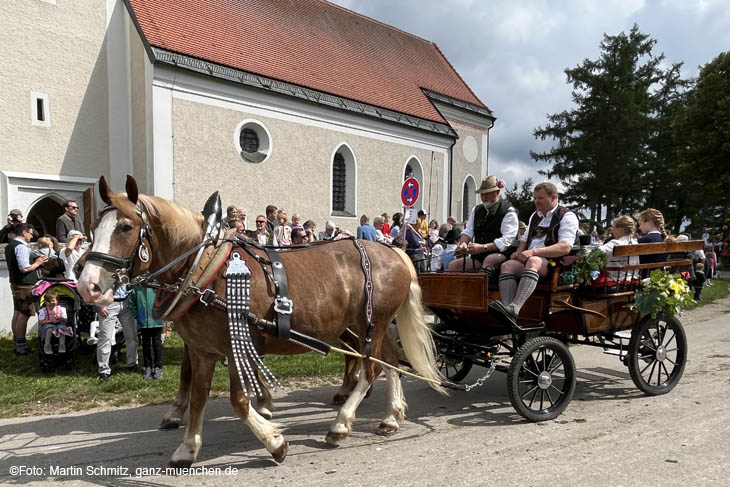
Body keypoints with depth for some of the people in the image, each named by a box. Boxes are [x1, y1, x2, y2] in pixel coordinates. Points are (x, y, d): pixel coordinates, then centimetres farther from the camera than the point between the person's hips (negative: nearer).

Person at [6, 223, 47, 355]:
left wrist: (36, 262, 14)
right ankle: (21, 346, -1)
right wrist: (38, 263, -10)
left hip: (15, 284, 10)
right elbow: (25, 268, -25)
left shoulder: (10, 246, 14)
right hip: (25, 285, -10)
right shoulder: (21, 247, -18)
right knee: (24, 315, -5)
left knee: (17, 313, 14)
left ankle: (16, 344, 21)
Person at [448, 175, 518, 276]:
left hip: (501, 255, -6)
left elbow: (506, 241, -15)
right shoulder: (477, 210, 16)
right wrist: (463, 243, -9)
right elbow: (468, 231, 15)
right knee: (453, 265, -9)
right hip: (479, 257, 7)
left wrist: (483, 247, -23)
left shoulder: (508, 212, -5)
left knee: (489, 260, -38)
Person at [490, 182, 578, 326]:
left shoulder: (567, 217, 3)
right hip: (527, 260, 7)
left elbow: (565, 247, -12)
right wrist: (519, 252, 9)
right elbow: (524, 240, 34)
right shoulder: (534, 216, 27)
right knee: (507, 265, -23)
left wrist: (534, 252, -21)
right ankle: (507, 314, -42)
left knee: (533, 261, -38)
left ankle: (513, 309, -54)